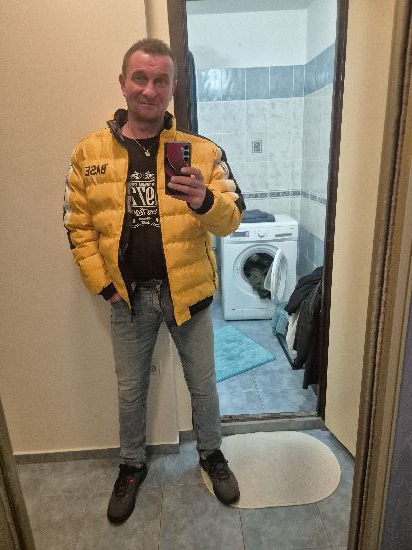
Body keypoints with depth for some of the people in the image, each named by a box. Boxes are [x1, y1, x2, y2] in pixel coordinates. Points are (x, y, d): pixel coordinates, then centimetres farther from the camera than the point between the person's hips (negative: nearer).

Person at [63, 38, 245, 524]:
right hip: (128, 296, 2)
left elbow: (232, 218, -11)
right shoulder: (89, 152, -2)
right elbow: (78, 226, 2)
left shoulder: (201, 151, -6)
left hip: (188, 292, -1)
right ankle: (132, 465, 46)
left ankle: (211, 453, 46)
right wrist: (103, 284, -4)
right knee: (130, 389, 19)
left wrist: (206, 202, -33)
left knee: (202, 383, 16)